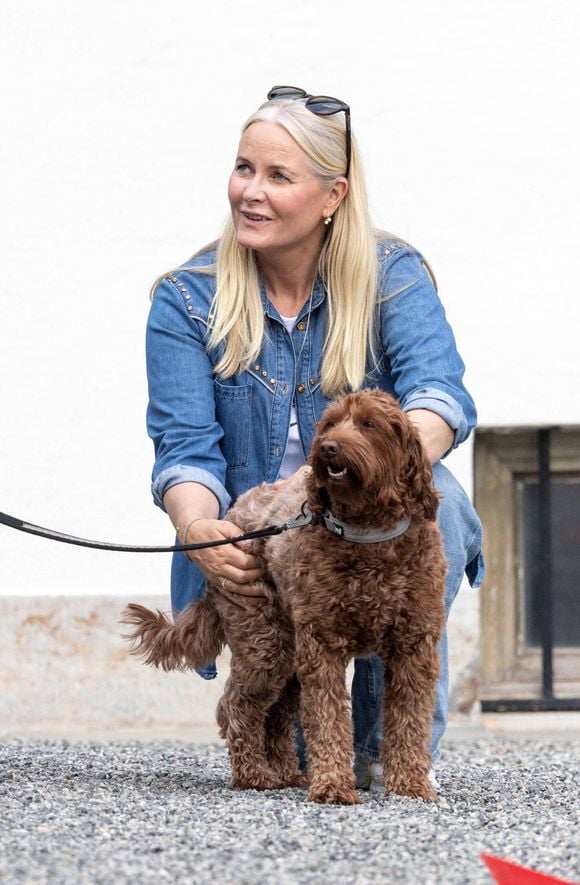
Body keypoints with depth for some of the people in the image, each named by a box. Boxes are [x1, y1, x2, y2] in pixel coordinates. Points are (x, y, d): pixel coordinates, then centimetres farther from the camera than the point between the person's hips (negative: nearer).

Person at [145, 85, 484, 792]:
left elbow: (441, 396, -21)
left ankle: (393, 739, -21)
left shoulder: (393, 277, -4)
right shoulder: (188, 300, -2)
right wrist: (200, 532, -34)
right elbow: (186, 445, -10)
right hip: (252, 549, 1)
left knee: (430, 491, -33)